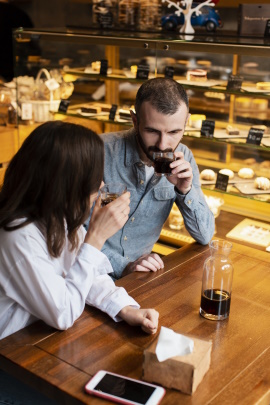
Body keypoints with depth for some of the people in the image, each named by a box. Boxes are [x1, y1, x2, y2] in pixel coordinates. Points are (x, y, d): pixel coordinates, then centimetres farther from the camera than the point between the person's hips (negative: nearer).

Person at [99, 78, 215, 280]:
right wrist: (121, 267, -24)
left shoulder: (182, 158, -4)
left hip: (139, 269, 5)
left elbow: (205, 236, -1)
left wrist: (185, 190, -18)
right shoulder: (102, 152, -19)